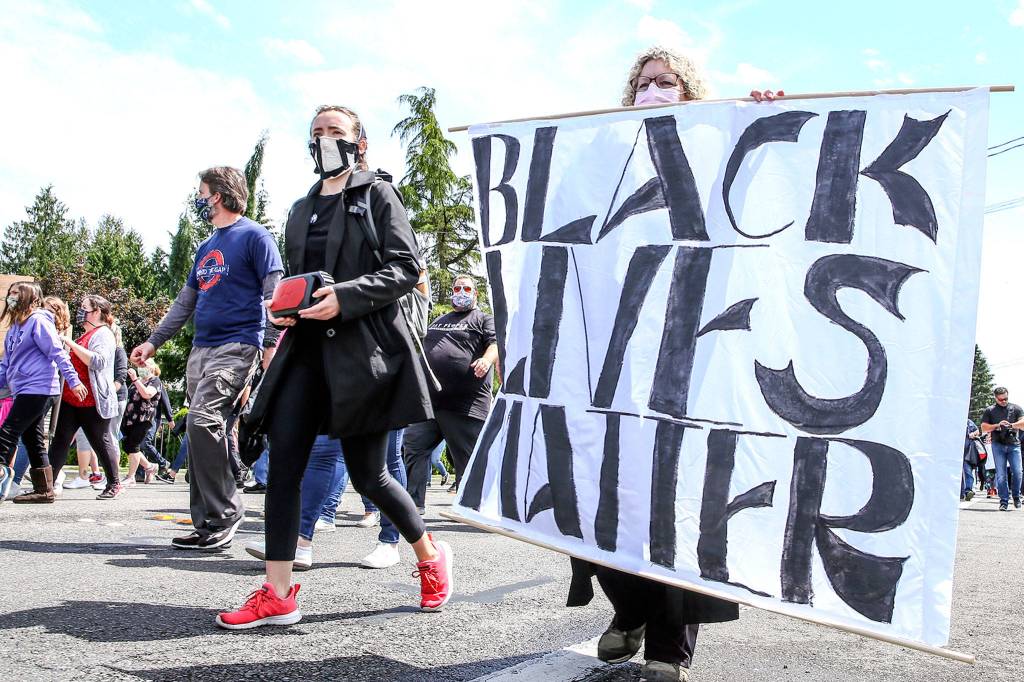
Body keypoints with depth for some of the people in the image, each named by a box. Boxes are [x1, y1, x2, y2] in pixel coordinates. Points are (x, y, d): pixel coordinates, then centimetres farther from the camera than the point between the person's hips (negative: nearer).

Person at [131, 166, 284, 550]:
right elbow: (185, 302, 27)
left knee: (203, 420, -22)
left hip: (237, 346, -8)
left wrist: (271, 345, -18)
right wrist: (154, 342, 24)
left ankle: (223, 516, -14)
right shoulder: (206, 247, 22)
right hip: (201, 348, 8)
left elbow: (274, 294, -9)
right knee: (203, 432, 4)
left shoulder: (253, 236, -2)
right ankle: (208, 523, 9)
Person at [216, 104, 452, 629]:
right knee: (283, 463, -6)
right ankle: (277, 595, 0)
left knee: (366, 473, 0)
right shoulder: (302, 209, 20)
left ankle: (430, 557, 25)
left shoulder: (377, 196, 2)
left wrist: (346, 297, -19)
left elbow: (406, 267, -7)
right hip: (307, 346, 6)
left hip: (363, 346, -6)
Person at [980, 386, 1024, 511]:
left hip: (1014, 444, 0)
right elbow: (984, 427, 7)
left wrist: (1012, 425, -17)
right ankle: (1004, 501, 1)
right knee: (1001, 475, -3)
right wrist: (997, 425, -8)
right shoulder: (990, 410, 12)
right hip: (998, 445, 0)